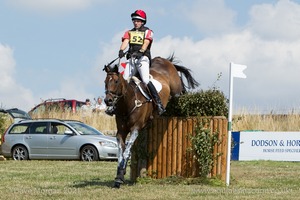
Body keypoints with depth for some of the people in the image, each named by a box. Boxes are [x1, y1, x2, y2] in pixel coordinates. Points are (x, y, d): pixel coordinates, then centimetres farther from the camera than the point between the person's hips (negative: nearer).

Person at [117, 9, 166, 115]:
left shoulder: (148, 32, 11)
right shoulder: (129, 32, 21)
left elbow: (146, 43, -8)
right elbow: (125, 42, 2)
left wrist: (141, 51, -29)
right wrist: (121, 50, -21)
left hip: (143, 58, -4)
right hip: (131, 58, 4)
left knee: (146, 80, -20)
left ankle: (159, 103, -20)